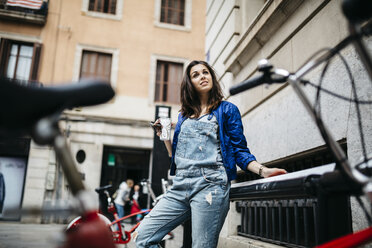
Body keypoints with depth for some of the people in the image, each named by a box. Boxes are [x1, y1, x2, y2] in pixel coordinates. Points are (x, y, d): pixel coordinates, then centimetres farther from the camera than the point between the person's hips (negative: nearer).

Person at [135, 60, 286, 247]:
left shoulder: (227, 110, 8)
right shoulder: (184, 115, 21)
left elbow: (240, 151, 2)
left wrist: (262, 170, -13)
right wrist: (164, 136, 9)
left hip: (210, 184, -5)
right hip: (180, 186, 5)